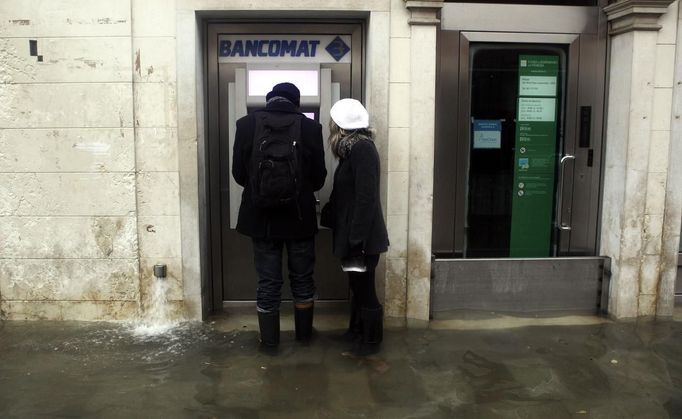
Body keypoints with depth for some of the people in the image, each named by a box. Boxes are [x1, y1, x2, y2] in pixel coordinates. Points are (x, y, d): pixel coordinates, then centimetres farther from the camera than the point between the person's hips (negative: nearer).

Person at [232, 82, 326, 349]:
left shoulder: (247, 124, -5)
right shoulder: (310, 127, -6)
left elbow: (239, 174, 1)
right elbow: (319, 178, -2)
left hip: (261, 217, 1)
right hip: (300, 217, 0)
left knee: (268, 281, 11)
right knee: (302, 279, 16)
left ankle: (269, 339, 22)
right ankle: (304, 334, 30)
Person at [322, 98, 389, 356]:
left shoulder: (362, 149, -18)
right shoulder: (353, 149, 10)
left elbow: (366, 198, -22)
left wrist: (357, 240, -23)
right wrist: (328, 216, 24)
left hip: (363, 237, -9)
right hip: (352, 233, 9)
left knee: (365, 289, 5)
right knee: (357, 287, 20)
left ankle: (371, 340, 20)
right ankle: (356, 331, 35)